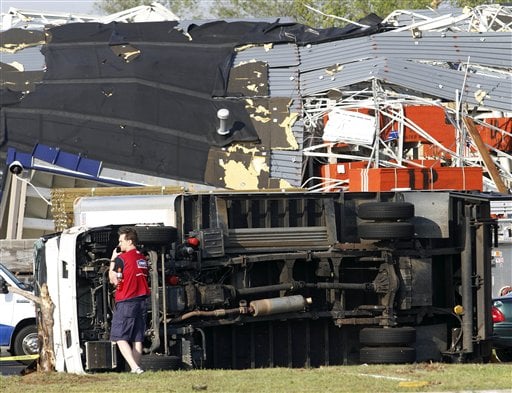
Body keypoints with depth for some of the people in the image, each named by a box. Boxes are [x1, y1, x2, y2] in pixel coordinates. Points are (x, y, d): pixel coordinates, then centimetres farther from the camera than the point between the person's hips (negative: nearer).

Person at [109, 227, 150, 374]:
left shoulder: (121, 258, -11)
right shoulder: (142, 258, 12)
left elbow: (114, 279, -10)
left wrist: (113, 260, 1)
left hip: (126, 302, -7)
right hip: (141, 301, 7)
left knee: (120, 338, -6)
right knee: (137, 338, 9)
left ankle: (134, 367, -21)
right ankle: (136, 367, 6)